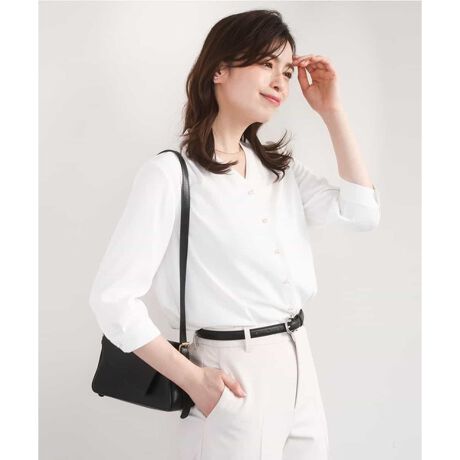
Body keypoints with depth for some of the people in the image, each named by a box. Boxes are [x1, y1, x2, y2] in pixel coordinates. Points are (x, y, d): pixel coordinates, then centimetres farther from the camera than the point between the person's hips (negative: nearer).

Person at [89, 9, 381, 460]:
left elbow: (361, 213, 1)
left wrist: (332, 111, -1)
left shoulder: (280, 167, 9)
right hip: (235, 375, -7)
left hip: (300, 363, 7)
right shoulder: (171, 173, -13)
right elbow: (113, 296, -16)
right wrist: (192, 379, -15)